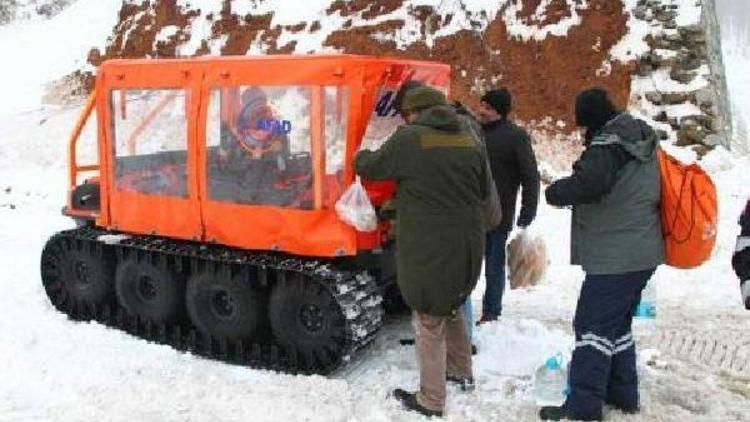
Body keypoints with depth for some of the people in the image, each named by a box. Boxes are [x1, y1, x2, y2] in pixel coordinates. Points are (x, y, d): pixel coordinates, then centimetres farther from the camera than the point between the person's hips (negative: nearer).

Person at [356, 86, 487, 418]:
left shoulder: (408, 138, -10)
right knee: (450, 307, 27)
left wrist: (360, 156, 23)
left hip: (428, 248, -6)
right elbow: (483, 192, 16)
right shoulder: (469, 142, 7)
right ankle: (461, 371, 42)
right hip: (467, 245, 6)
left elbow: (370, 168, 1)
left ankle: (431, 401, 15)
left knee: (429, 323, 5)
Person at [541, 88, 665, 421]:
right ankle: (622, 394, 29)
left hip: (614, 258, -10)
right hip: (643, 252, 10)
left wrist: (555, 192, -15)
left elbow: (588, 182, -33)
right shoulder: (644, 141, 15)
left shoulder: (609, 144, -15)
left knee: (593, 326, -5)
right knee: (617, 324, 19)